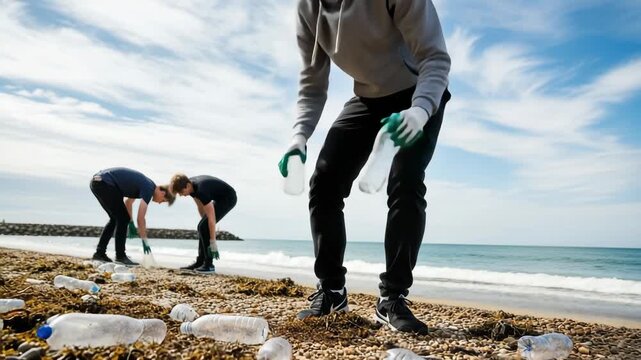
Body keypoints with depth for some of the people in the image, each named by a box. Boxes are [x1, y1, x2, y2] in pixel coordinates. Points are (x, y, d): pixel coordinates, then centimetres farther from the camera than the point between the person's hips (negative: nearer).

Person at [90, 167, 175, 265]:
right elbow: (140, 219, -14)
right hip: (104, 183, -10)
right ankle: (120, 256, 1)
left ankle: (99, 253, 18)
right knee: (123, 218, -3)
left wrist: (131, 223, 32)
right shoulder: (149, 189, -10)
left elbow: (128, 201, 31)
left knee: (115, 219, 16)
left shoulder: (145, 184, 16)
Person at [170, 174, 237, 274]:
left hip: (228, 198, -9)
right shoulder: (191, 186, -9)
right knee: (202, 227, 5)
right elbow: (200, 206, 7)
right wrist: (204, 222, 11)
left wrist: (213, 243, -30)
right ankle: (199, 262, 12)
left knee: (204, 227, -16)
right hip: (219, 198, 9)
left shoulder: (201, 190, -34)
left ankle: (209, 265, -10)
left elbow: (211, 218, -33)